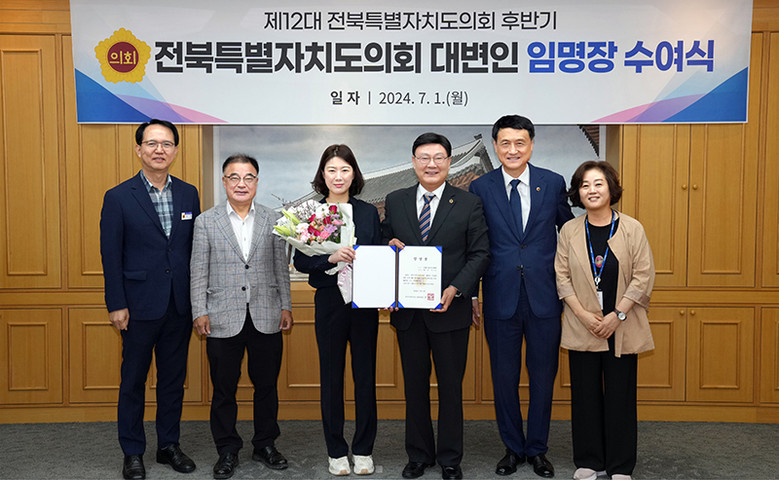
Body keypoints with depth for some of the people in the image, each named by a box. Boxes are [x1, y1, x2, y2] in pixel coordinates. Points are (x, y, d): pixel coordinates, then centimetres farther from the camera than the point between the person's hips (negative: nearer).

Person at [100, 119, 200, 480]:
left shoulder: (188, 194, 6)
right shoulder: (118, 197, -5)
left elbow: (195, 248, 8)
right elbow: (111, 255, -5)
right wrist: (116, 305, -9)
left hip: (180, 305, 3)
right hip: (140, 306, -3)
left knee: (174, 378, 13)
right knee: (134, 381, 9)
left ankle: (169, 444, 28)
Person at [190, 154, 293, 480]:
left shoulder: (273, 220, 7)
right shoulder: (206, 221, 3)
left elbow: (281, 267, 9)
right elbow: (199, 272, 2)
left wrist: (286, 306, 5)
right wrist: (199, 312, -3)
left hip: (266, 318, 1)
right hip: (223, 319, -1)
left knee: (267, 385, 10)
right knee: (224, 389, 7)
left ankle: (265, 444, 27)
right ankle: (227, 451, 22)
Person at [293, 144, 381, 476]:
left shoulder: (369, 212, 7)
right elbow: (300, 261, -6)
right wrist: (331, 258, -24)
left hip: (365, 302, 1)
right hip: (329, 302, -1)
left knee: (365, 374, 7)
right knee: (331, 375, 7)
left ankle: (363, 449, 21)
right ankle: (336, 451, 21)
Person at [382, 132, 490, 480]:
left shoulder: (469, 204, 0)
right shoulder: (395, 202, 7)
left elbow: (480, 254, -3)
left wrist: (454, 290, -16)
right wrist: (389, 244, -9)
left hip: (450, 310, -2)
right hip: (408, 311, 2)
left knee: (451, 387, 8)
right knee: (414, 385, 12)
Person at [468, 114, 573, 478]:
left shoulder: (553, 183, 2)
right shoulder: (480, 188, 0)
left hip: (545, 296, 1)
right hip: (500, 298, 0)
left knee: (543, 374, 10)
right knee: (504, 377, 9)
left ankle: (537, 449, 27)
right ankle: (513, 448, 27)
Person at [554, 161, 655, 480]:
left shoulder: (632, 229, -1)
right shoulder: (570, 231, 3)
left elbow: (643, 277, -4)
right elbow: (562, 277, 2)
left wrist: (617, 315, -11)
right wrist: (584, 314, -9)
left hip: (621, 328, -1)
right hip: (582, 327, 1)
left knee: (621, 395, 5)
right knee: (585, 394, 7)